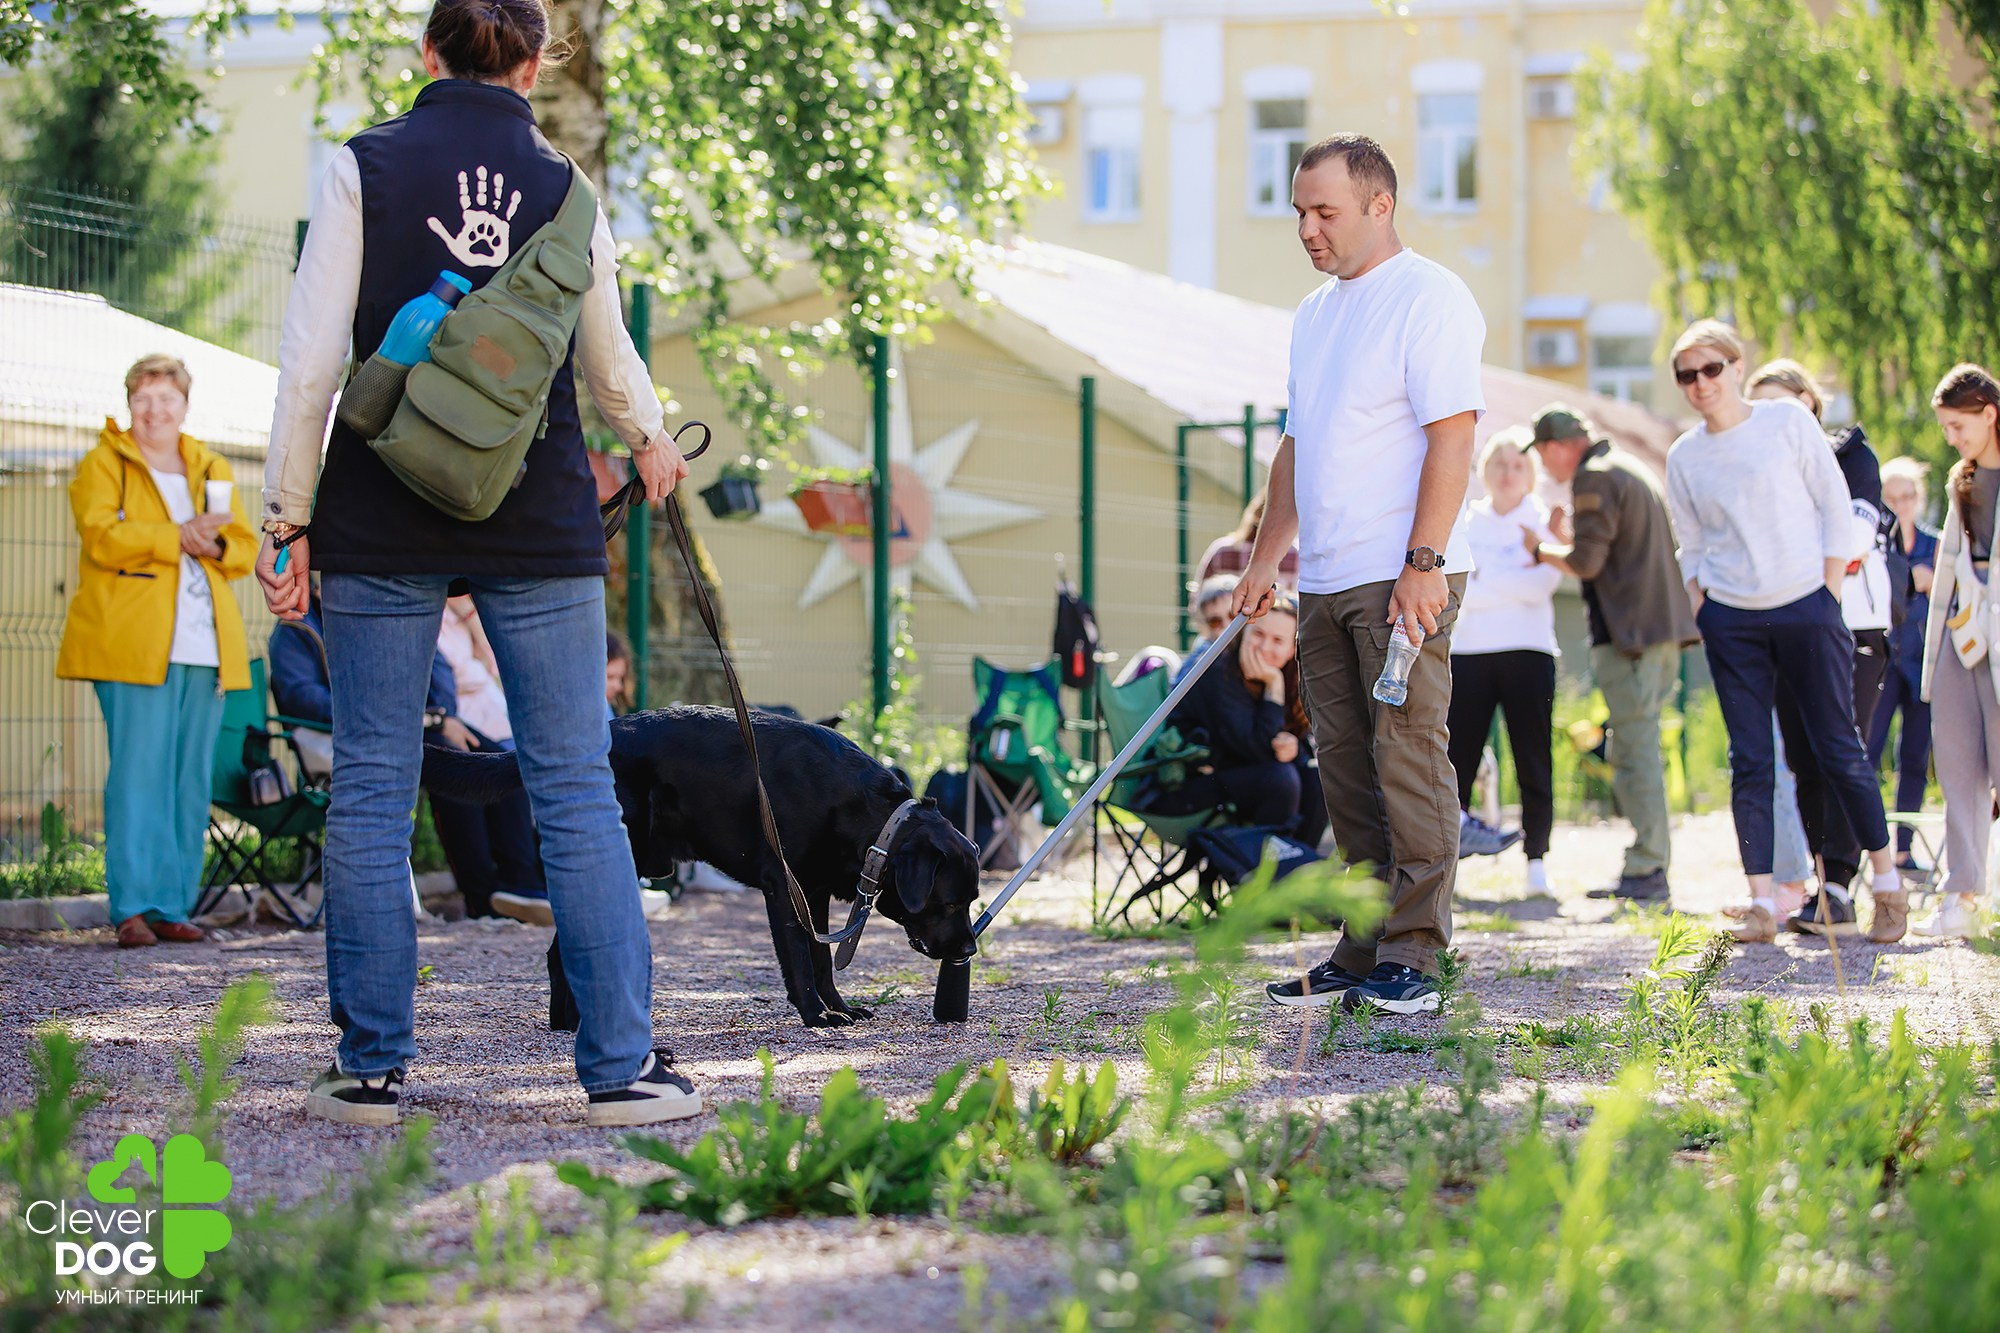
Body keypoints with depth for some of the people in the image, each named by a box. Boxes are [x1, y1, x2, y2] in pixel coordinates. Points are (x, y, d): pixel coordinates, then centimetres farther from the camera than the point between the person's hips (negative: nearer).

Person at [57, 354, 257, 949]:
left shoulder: (212, 470, 22)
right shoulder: (103, 465, 7)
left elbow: (245, 547, 17)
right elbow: (100, 536, -9)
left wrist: (214, 546, -5)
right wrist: (179, 536, -13)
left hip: (204, 648, 5)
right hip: (133, 642, -5)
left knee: (192, 780, 3)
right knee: (139, 773, -11)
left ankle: (173, 907, 7)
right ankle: (133, 909, -11)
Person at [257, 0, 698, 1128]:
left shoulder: (364, 169, -2)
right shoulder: (565, 187, 4)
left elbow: (312, 364, -6)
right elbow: (610, 362, 17)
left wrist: (285, 518, 1)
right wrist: (652, 441, 38)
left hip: (382, 524, -1)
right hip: (538, 525, 1)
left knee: (373, 790, 6)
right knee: (577, 788, 3)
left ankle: (374, 1067, 7)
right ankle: (622, 1065, 1)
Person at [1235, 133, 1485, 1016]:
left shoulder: (1427, 296, -7)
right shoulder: (1314, 314, 20)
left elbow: (1452, 434, -15)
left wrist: (1423, 563, -21)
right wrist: (1264, 561, 20)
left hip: (1404, 576, -8)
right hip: (1325, 580, 8)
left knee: (1407, 757, -9)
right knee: (1346, 768, 8)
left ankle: (1411, 959, -7)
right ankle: (1363, 953, 13)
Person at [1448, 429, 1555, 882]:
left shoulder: (1544, 521, 8)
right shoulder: (1465, 520, 13)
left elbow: (1541, 584, -7)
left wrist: (1484, 582, -6)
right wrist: (1513, 583, -8)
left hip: (1527, 651, -1)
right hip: (1469, 652, 1)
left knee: (1533, 761, -3)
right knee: (1457, 758, -6)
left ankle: (1537, 861, 2)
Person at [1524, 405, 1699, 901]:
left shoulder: (1594, 479, -10)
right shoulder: (1634, 470, 21)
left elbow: (1585, 560, -16)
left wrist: (1540, 551, 1)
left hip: (1629, 632, -10)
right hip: (1663, 629, 10)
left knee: (1635, 749, -9)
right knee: (1636, 749, 13)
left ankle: (1646, 870, -10)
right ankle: (1651, 863, 13)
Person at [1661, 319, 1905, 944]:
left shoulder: (1788, 421, 0)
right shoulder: (1684, 457, 8)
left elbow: (1836, 510, 1)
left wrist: (1828, 599, -4)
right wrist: (1702, 614, 2)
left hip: (1805, 610, -2)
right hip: (1731, 623, 2)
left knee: (1838, 750, -1)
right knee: (1750, 762, -2)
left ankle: (1888, 886, 11)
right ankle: (1761, 904, -1)